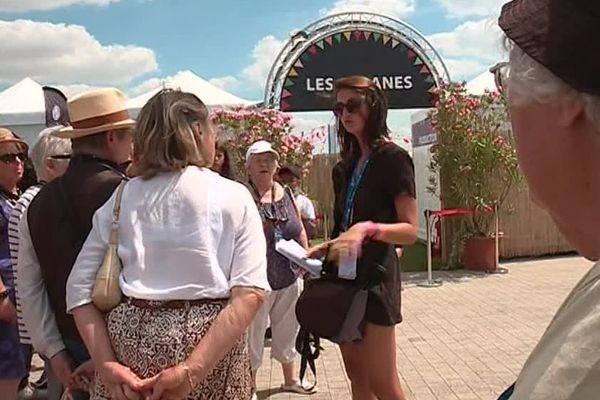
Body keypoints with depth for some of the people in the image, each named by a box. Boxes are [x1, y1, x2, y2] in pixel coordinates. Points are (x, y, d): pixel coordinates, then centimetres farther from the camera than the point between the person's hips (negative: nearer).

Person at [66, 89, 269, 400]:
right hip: (210, 338, -1)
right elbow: (250, 293, -15)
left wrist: (106, 364, -5)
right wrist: (193, 371, -17)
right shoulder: (233, 196, -3)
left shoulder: (122, 197, 4)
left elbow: (80, 288, -2)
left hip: (131, 338, 2)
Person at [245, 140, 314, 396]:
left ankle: (290, 379, 40)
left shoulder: (286, 194, 7)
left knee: (287, 330, 21)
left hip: (288, 278, 6)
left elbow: (300, 231, 15)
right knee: (253, 334, 6)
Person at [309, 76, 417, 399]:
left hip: (375, 276, -7)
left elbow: (410, 230, -14)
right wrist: (323, 249, 7)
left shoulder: (393, 158, -8)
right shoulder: (345, 166, 13)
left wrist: (369, 229, -30)